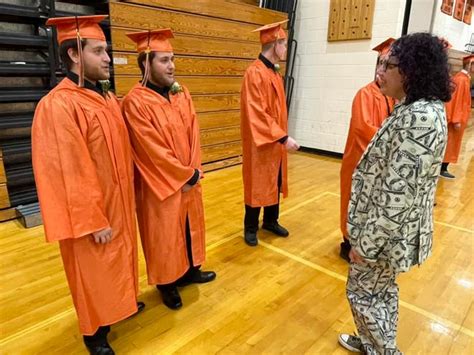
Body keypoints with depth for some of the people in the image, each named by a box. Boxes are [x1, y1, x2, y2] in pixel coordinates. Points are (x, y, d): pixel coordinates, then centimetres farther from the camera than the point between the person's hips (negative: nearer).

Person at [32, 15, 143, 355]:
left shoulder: (107, 98, 6)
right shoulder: (57, 105, -21)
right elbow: (70, 173, -22)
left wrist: (129, 193, 14)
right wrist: (93, 220, -19)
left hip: (119, 201, 8)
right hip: (90, 210, -8)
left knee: (120, 257, 24)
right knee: (94, 271, 10)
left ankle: (121, 302, 48)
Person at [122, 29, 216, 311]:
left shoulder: (182, 94, 4)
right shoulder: (136, 102, -17)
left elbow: (193, 135, 2)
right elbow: (152, 149, -20)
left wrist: (194, 171, -8)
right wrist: (184, 175, -15)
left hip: (190, 179, 7)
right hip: (161, 185, -6)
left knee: (190, 226, 20)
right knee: (163, 234, 10)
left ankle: (189, 270, 41)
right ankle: (167, 283, 31)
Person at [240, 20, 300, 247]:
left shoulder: (274, 72, 12)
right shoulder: (255, 73, -17)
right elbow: (257, 114, -24)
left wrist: (282, 136, 17)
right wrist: (283, 137, -24)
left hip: (276, 141, 9)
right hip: (260, 144, -9)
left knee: (275, 183, 16)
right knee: (257, 185, 4)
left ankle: (270, 221, 34)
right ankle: (250, 228, 21)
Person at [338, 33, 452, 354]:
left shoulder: (417, 118, -28)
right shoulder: (426, 109, 5)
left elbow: (397, 194, -29)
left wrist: (366, 243, -20)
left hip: (387, 231, -10)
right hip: (395, 228, 10)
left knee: (363, 291, 12)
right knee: (383, 290, 25)